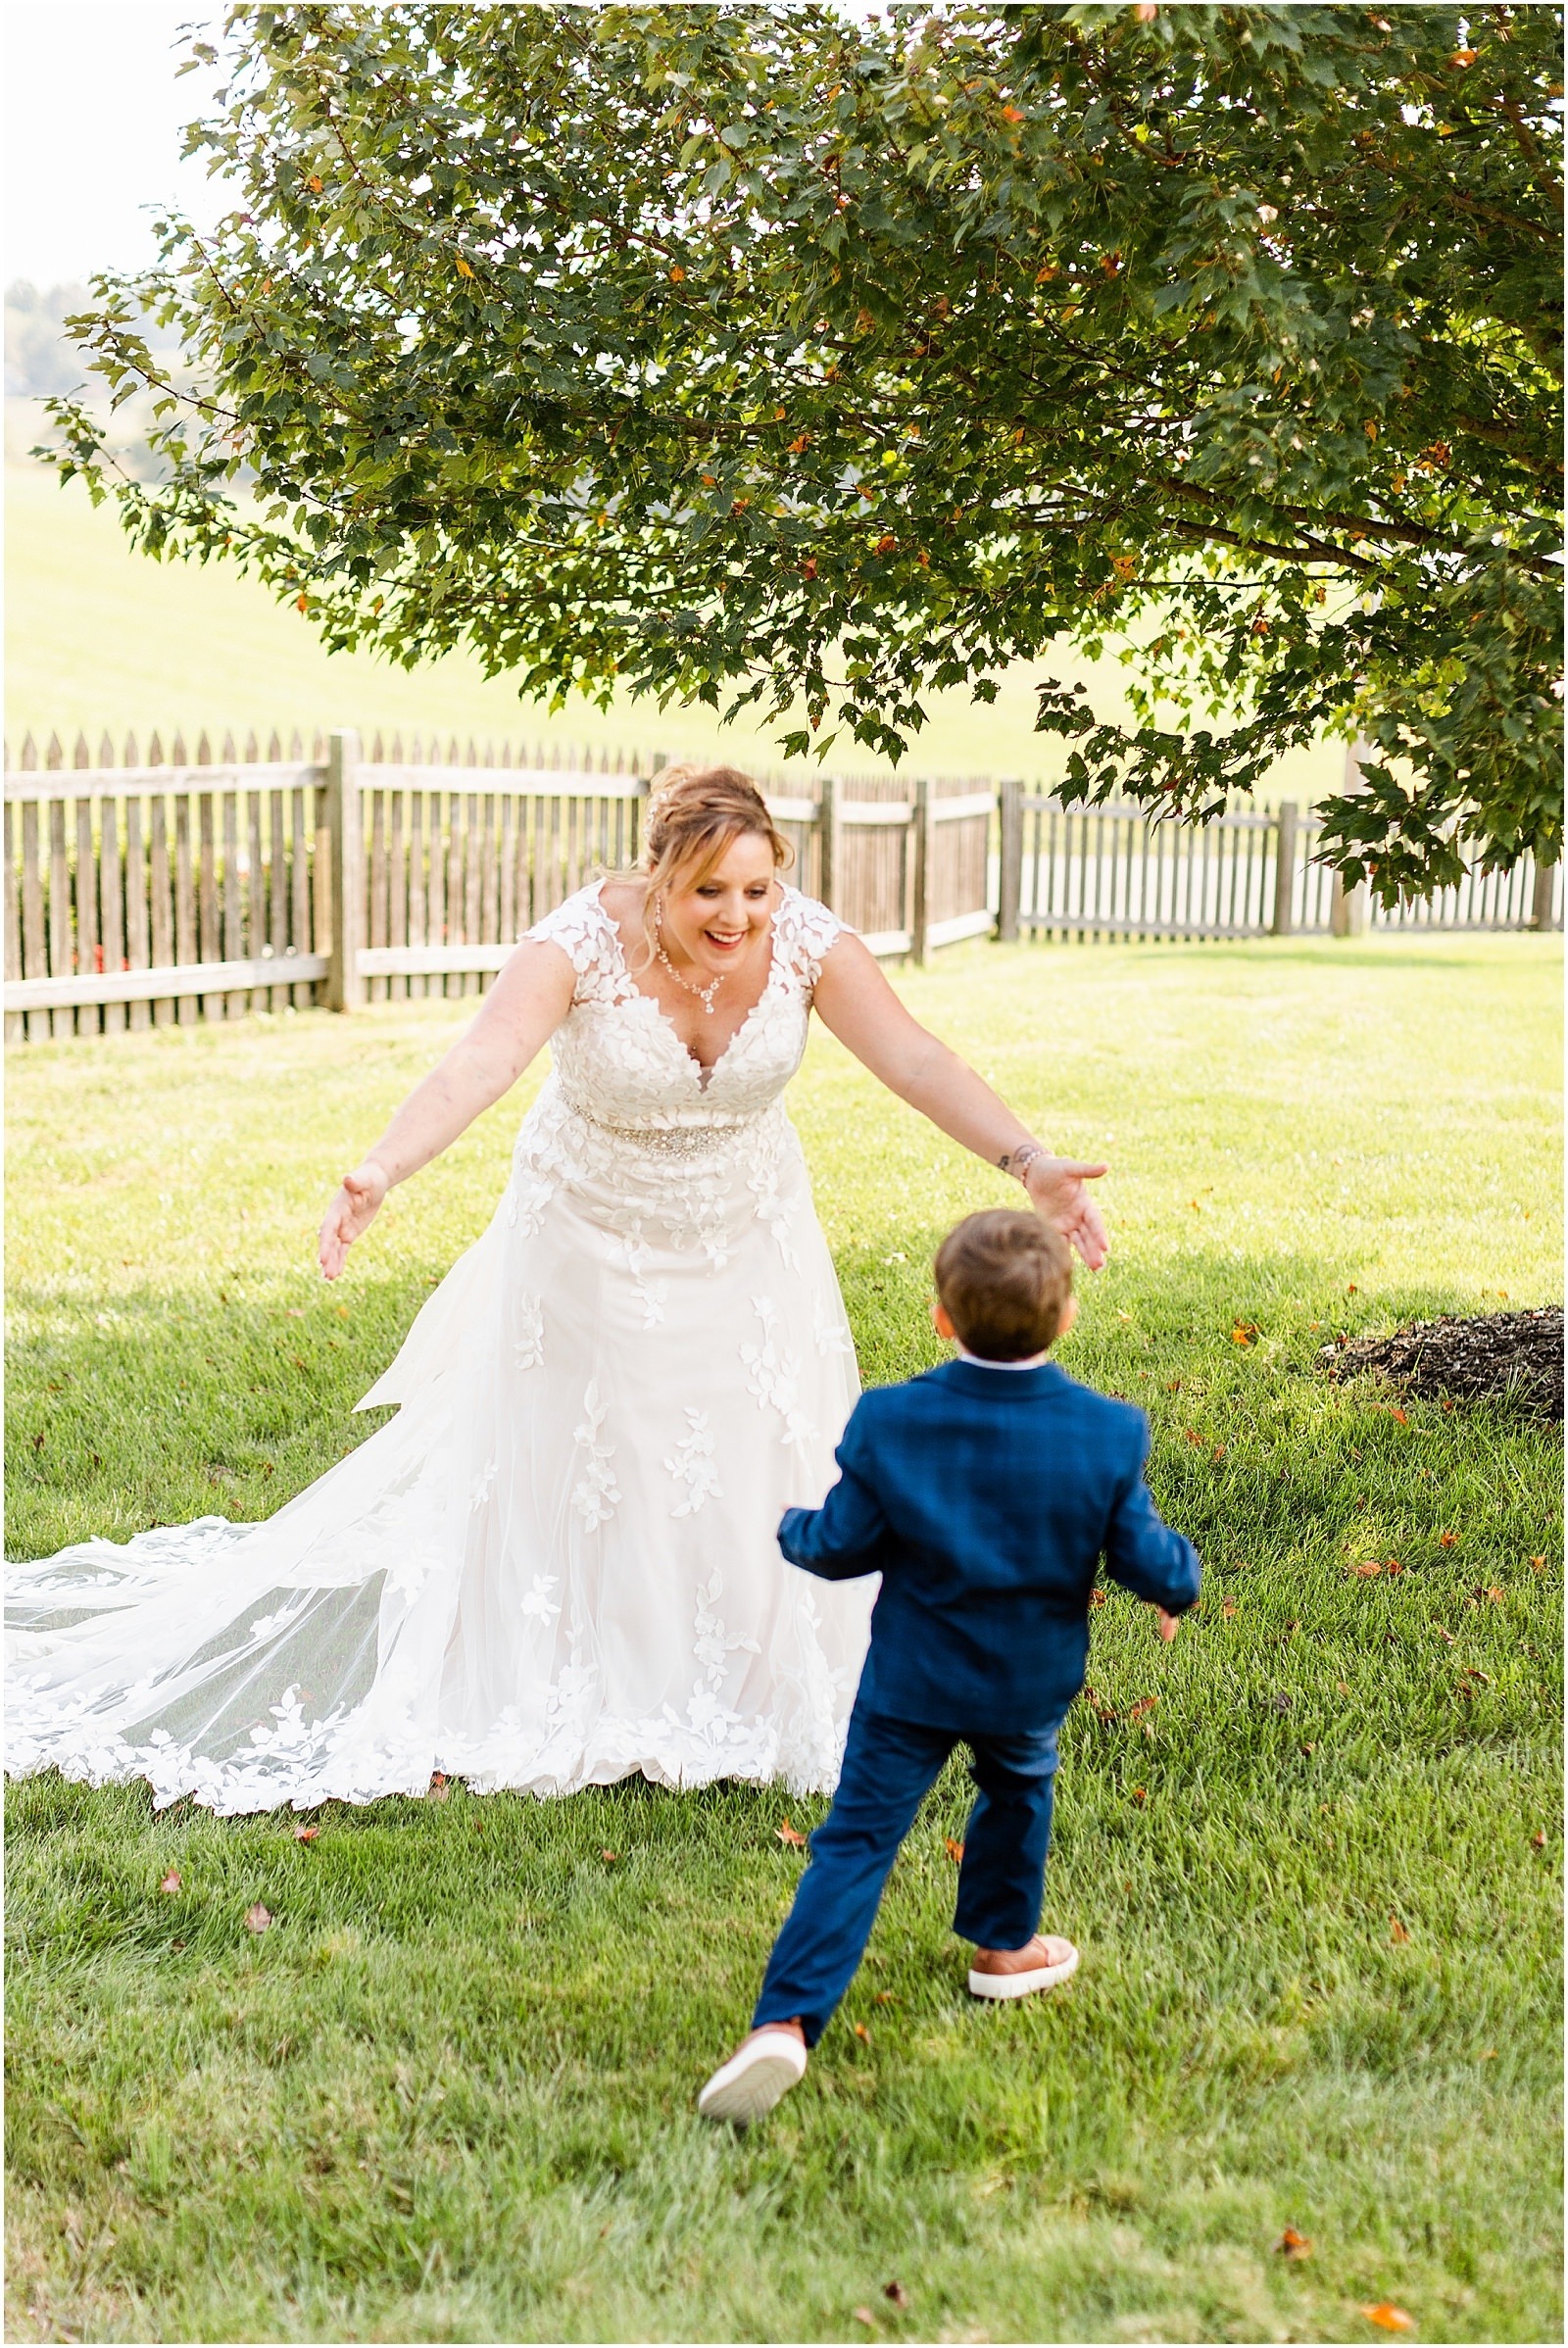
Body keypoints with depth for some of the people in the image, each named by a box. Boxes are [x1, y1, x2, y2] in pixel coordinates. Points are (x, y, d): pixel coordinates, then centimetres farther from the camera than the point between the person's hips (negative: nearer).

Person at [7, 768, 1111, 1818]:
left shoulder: (804, 938, -21)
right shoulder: (588, 940, -29)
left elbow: (916, 1060, -23)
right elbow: (480, 1063, -42)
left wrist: (1030, 1162, -35)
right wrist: (379, 1173, -57)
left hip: (749, 1246, 3)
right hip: (592, 1245, -2)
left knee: (750, 1468, 9)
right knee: (575, 1470, 10)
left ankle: (749, 1699, 28)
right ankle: (571, 1701, 26)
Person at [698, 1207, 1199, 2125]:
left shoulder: (890, 1422, -18)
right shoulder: (1111, 1435, -16)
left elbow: (842, 1546, -10)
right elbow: (1150, 1562, -11)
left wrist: (797, 1529, 12)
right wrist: (1179, 1580, 12)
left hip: (911, 1679, -1)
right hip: (1031, 1683, 1)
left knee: (857, 1842, 1)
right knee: (1019, 1789, 31)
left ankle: (786, 2022, -10)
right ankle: (1003, 1949, 47)